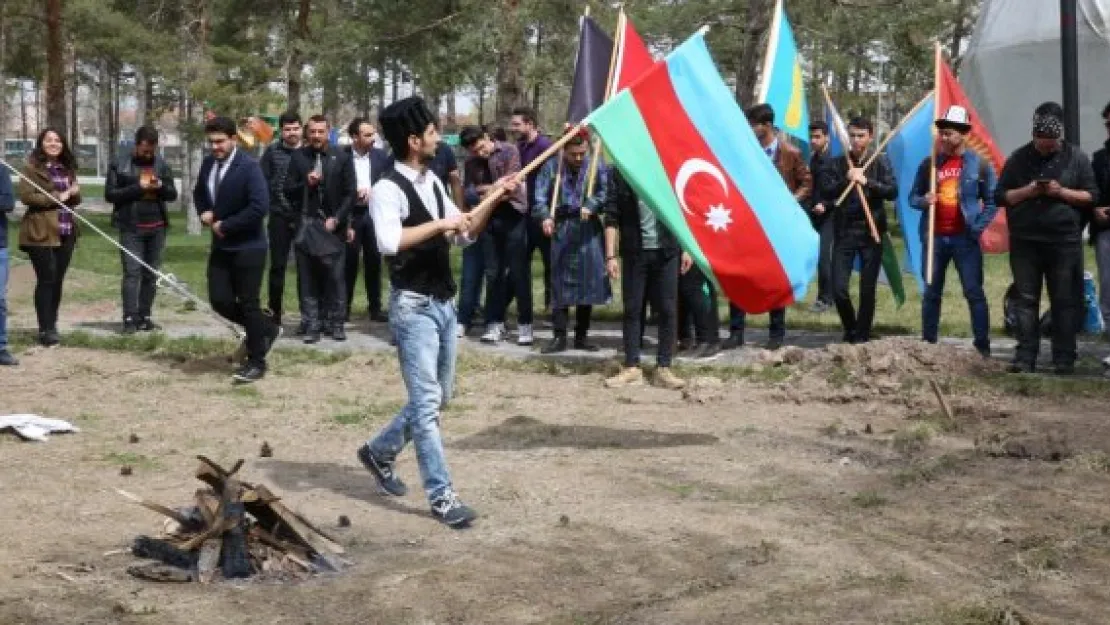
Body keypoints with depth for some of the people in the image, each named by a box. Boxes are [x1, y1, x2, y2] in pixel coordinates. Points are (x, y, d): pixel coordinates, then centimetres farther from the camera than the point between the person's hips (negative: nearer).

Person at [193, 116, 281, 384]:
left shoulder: (249, 167, -16)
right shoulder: (208, 163, 6)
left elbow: (259, 207, -25)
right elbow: (199, 192, 24)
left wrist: (226, 226, -18)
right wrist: (204, 212, 2)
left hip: (248, 247, -7)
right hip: (221, 246, 7)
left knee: (248, 303, -1)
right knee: (220, 300, 3)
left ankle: (256, 362, 12)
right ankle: (265, 328, 27)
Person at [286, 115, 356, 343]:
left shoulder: (341, 157, 1)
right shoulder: (298, 157, 5)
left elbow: (350, 193, 1)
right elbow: (289, 190, 7)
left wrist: (337, 219, -7)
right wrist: (306, 183, -12)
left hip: (333, 225, -1)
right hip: (306, 225, 1)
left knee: (335, 277, -1)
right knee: (308, 278, 2)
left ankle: (335, 323, 8)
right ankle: (312, 325, 6)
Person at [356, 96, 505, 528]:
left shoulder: (432, 182, 11)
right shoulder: (388, 189, -16)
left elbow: (465, 234, 16)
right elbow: (389, 241, -33)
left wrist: (494, 199, 3)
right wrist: (440, 223, -27)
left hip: (443, 303, 9)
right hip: (413, 307, -9)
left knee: (438, 396, 17)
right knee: (427, 401, -5)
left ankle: (380, 451, 35)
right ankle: (441, 496, 2)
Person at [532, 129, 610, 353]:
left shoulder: (596, 167, 2)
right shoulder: (551, 167, 2)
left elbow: (604, 194, -7)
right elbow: (540, 198, -4)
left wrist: (591, 206, -25)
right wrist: (545, 216, -21)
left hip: (588, 230, 1)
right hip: (561, 231, 0)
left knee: (588, 282, 5)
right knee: (560, 284, 0)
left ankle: (582, 335, 16)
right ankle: (559, 336, 5)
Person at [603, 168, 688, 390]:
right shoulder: (619, 173, 0)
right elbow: (611, 218, 0)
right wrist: (611, 255, -6)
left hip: (667, 250, 0)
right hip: (634, 252, 0)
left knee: (667, 310, 1)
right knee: (632, 310, 4)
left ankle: (663, 368, 7)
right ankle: (632, 367, 12)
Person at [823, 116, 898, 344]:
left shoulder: (880, 162, 3)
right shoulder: (838, 163, 6)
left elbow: (892, 191, -7)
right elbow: (826, 192, -2)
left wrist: (867, 181, -17)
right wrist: (846, 180, -16)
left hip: (871, 232, -1)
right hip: (844, 231, 1)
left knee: (867, 289, 4)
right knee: (838, 288, -5)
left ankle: (862, 333, 18)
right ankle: (850, 328, 19)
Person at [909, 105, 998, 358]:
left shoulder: (978, 164, 0)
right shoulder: (930, 163, 7)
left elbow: (991, 201, 3)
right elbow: (913, 197, 11)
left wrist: (978, 227, -8)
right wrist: (923, 201, -11)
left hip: (964, 238, -3)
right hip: (935, 237, 3)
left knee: (974, 292, -3)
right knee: (931, 292, 8)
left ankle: (983, 347, 1)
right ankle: (927, 344, 15)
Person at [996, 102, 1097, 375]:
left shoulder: (1076, 158, 4)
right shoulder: (1018, 158, 7)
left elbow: (1092, 196, 2)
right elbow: (1001, 196, 7)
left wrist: (1062, 192, -14)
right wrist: (1026, 191, -11)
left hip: (1065, 242, -1)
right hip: (1025, 241, 1)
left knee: (1065, 302, 2)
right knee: (1025, 300, 2)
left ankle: (1064, 360, 7)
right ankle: (1025, 358, 5)